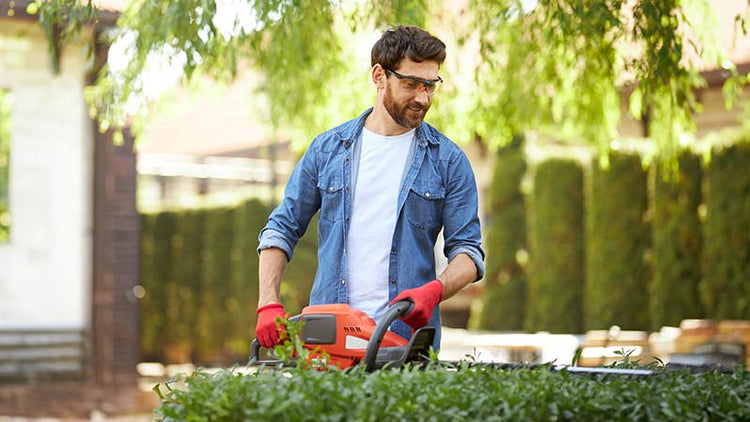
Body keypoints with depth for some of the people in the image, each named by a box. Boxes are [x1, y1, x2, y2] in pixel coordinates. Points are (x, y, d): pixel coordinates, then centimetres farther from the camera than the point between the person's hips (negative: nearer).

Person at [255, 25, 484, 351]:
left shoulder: (448, 160, 5)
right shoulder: (328, 149, 9)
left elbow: (467, 251, 3)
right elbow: (282, 229, 11)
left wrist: (433, 291, -18)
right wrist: (269, 306, -2)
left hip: (409, 337, -1)